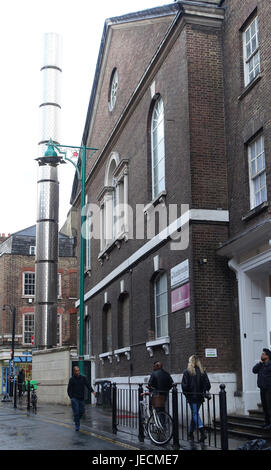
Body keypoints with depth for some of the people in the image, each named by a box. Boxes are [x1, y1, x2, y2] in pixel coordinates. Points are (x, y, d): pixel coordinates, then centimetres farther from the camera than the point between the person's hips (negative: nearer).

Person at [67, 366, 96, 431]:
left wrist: (92, 391, -18)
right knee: (76, 412, -7)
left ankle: (77, 419, 32)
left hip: (81, 398, 3)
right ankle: (77, 425, 2)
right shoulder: (72, 379, -1)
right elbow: (69, 389, 2)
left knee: (82, 411, 4)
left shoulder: (83, 378, 6)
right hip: (74, 398, -3)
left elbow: (88, 385, -2)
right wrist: (71, 397, -8)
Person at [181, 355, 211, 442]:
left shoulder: (187, 372, -9)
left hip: (191, 397, -5)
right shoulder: (202, 372, 2)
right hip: (200, 397, 5)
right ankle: (191, 432, 28)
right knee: (194, 413, 17)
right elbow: (207, 384, -1)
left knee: (195, 414, -4)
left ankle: (203, 432, -21)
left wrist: (186, 394, 3)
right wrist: (205, 392, 12)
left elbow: (184, 385, -11)